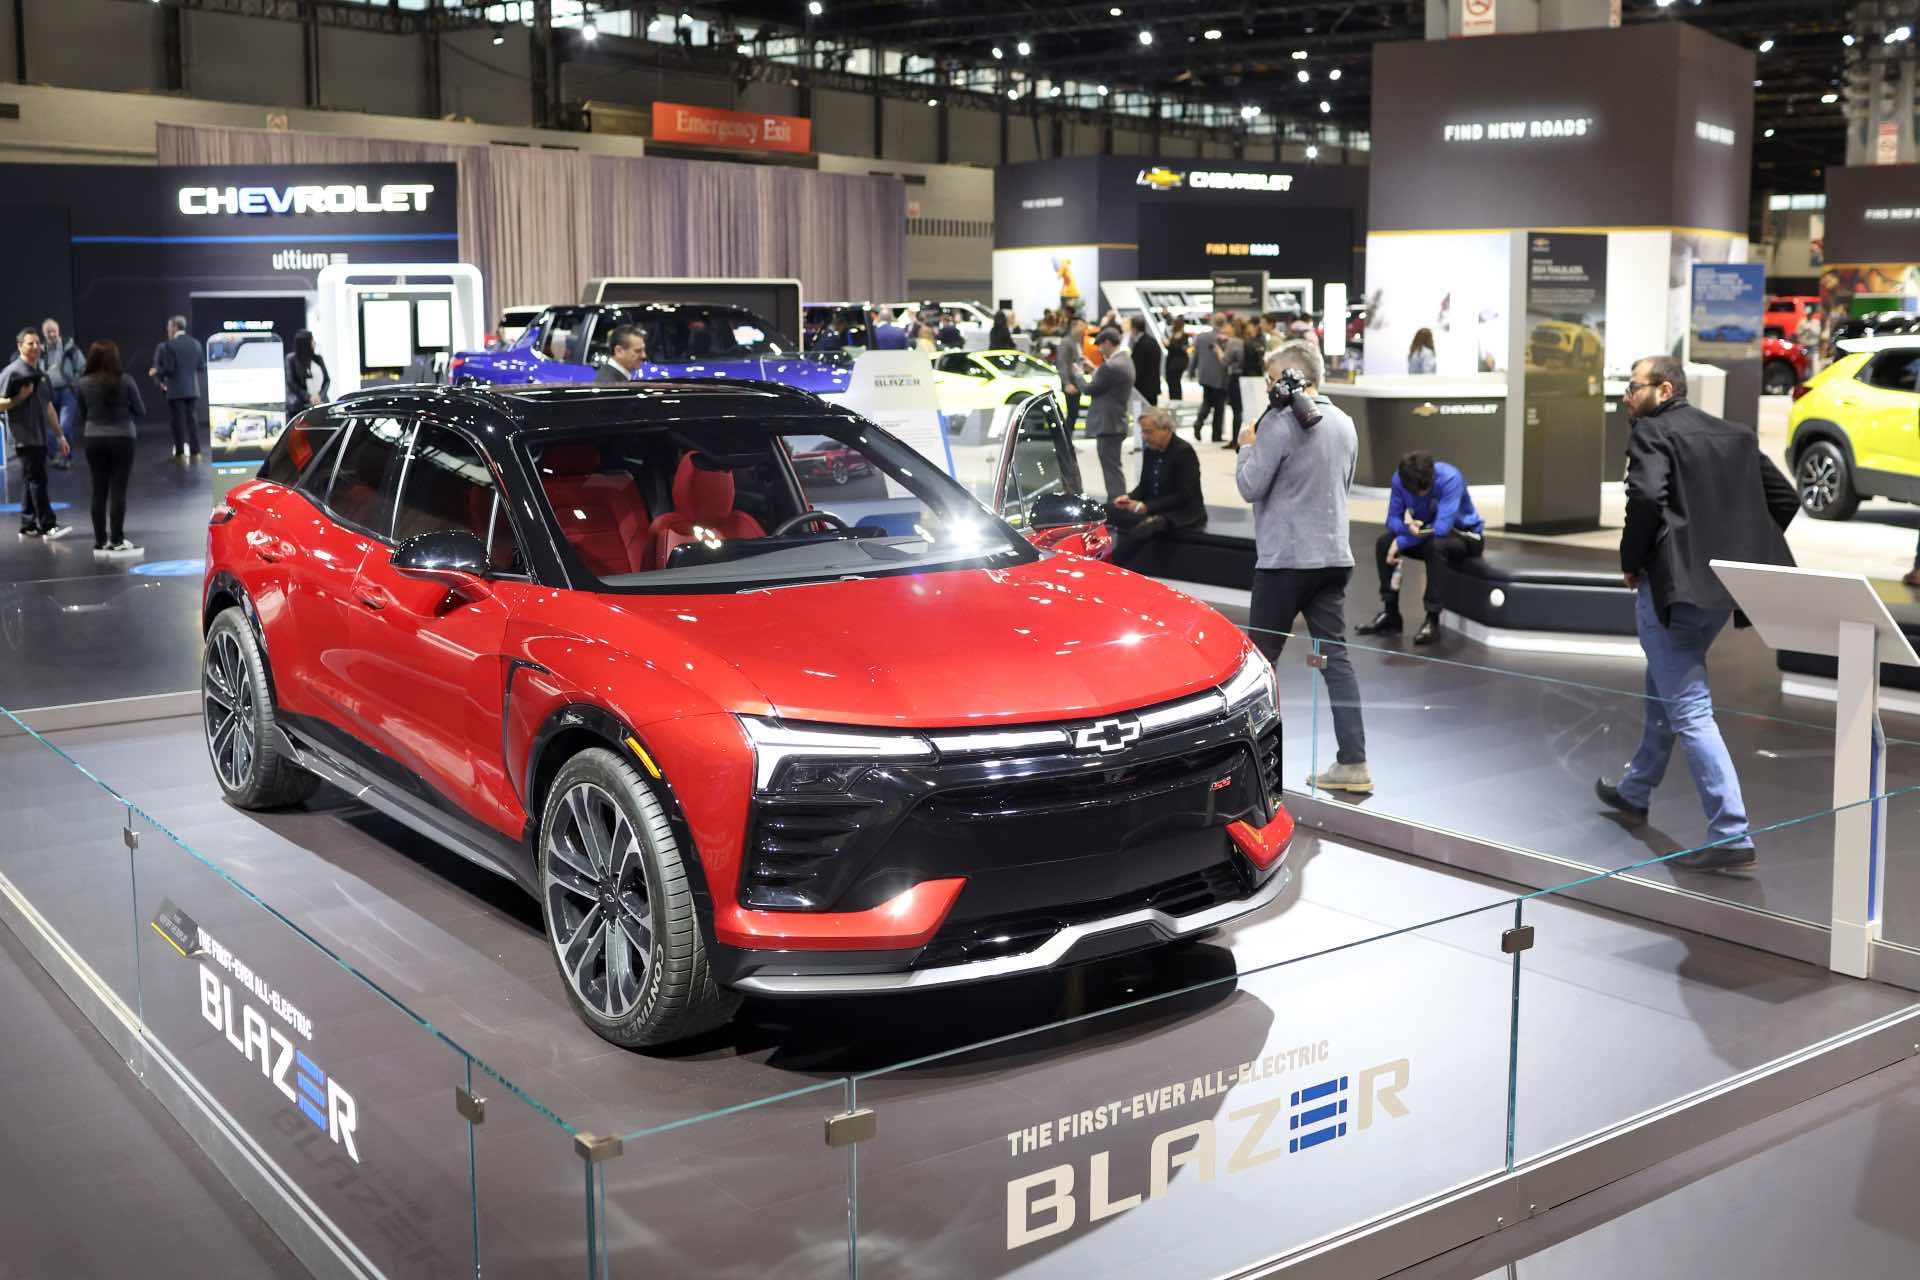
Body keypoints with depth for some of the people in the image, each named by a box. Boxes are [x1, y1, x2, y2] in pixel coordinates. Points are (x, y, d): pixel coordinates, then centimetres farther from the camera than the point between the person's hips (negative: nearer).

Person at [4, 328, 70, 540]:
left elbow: (48, 407, 23)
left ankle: (28, 526, 15)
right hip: (25, 439, -8)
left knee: (31, 482, 11)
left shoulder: (40, 373, 18)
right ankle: (48, 525, -11)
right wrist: (20, 398, -24)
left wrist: (59, 435, 22)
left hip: (40, 438, 8)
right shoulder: (12, 372, -7)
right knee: (37, 481, -10)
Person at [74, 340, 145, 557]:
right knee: (118, 489, 1)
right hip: (121, 438, -2)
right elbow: (140, 411, -4)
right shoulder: (125, 380, -10)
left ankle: (100, 542, 12)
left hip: (94, 439, 3)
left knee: (99, 491, 8)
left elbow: (82, 415, 0)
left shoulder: (82, 384, -4)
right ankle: (116, 541, 1)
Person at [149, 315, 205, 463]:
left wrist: (156, 373, 4)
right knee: (192, 420, 7)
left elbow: (169, 369, -14)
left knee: (177, 422, 2)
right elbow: (202, 367, 6)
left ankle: (180, 454, 3)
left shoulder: (169, 345, -11)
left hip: (175, 391, -4)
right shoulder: (196, 343, 5)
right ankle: (195, 453, 5)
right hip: (193, 389, 4)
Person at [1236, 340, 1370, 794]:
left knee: (1260, 656, 4)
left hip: (1285, 557, -7)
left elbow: (1250, 487, -12)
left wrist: (1247, 447, 5)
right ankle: (1353, 764, 1)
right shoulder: (1344, 423, 12)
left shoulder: (1280, 422, -13)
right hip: (1334, 556, 7)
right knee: (1336, 658, 5)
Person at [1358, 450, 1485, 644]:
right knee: (1383, 542, -14)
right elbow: (1392, 519, -10)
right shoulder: (1399, 479, -16)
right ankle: (1390, 613, -4)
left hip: (1467, 536, -6)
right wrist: (1407, 527, -34)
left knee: (1435, 546, -37)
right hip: (1427, 533, 6)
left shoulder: (1450, 479, -31)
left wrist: (1401, 542, -30)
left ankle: (1432, 619, -27)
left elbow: (1441, 528, -37)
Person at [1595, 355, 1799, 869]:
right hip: (1722, 587, 8)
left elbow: (1647, 497, -23)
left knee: (1689, 709, -6)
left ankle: (1731, 834, -11)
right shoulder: (1736, 436, 14)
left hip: (1673, 583, -8)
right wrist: (1741, 553, 15)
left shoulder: (1652, 433, -7)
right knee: (1664, 688, 25)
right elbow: (1785, 497, 12)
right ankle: (1635, 791, 41)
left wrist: (1631, 563, -10)